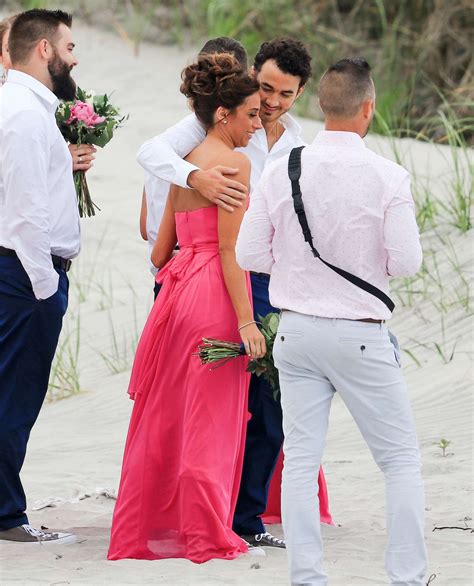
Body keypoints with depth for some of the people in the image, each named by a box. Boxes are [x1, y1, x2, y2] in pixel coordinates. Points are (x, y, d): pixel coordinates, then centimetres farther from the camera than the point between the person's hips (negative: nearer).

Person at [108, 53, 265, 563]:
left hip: (179, 290, 8)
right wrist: (246, 321, -17)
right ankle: (207, 536, 1)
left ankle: (143, 533, 16)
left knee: (166, 418, 12)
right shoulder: (233, 163, -9)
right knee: (210, 423, -3)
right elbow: (229, 250, -16)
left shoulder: (186, 165, 16)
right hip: (216, 295, -8)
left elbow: (160, 252, 17)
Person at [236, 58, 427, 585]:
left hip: (296, 331, 3)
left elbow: (249, 253, 0)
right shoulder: (387, 177, -13)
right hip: (360, 336, -3)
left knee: (300, 460, 8)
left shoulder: (281, 171, -3)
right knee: (400, 459, 8)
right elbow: (406, 262, -13)